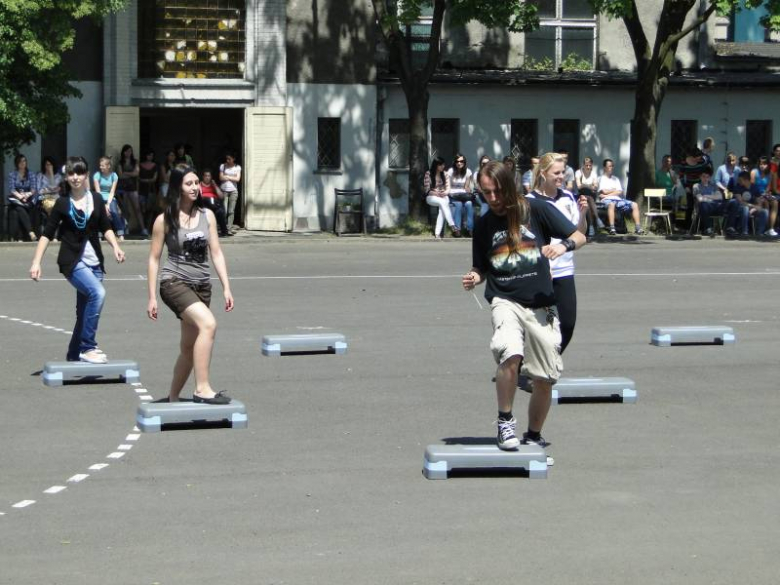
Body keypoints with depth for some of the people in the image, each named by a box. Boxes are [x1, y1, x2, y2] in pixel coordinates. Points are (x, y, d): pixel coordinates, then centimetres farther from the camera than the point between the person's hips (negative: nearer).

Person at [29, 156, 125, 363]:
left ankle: (74, 355, 22)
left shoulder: (96, 199, 6)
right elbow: (47, 234, 1)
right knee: (97, 292, -28)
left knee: (85, 311, 8)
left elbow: (106, 228, 14)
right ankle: (88, 347, -23)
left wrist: (115, 247, -4)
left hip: (94, 261, 4)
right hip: (72, 261, -4)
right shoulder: (62, 203, -1)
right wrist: (36, 262, -6)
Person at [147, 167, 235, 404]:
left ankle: (173, 398, 26)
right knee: (208, 323, -29)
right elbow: (154, 259, 0)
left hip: (201, 285, 6)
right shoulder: (165, 220, -3)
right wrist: (151, 297, -3)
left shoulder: (207, 216, 8)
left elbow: (216, 253, 9)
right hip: (174, 282, -6)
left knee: (189, 348, 10)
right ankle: (202, 389, -31)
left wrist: (226, 288, 2)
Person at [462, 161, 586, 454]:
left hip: (541, 306, 0)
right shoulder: (484, 224, 7)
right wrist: (474, 278, -6)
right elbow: (482, 268, 17)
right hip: (505, 301, 0)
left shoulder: (537, 210, -1)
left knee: (545, 379, 3)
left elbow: (579, 237, 2)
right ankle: (505, 421, -12)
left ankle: (534, 436, 25)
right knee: (510, 355, -29)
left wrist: (563, 245, -20)